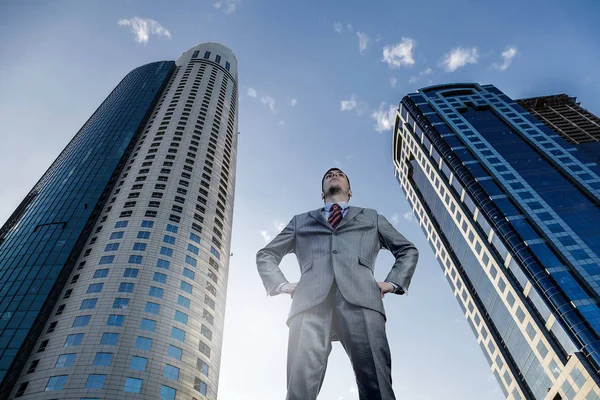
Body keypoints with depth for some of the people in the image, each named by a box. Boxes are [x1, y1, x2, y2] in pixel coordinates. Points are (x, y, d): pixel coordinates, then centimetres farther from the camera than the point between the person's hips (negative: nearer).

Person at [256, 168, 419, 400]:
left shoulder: (371, 218, 32)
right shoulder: (301, 221, 32)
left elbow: (408, 250, 32)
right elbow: (265, 254, 31)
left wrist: (393, 283, 13)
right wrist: (281, 284, 11)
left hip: (361, 301, 0)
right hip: (311, 304, 1)